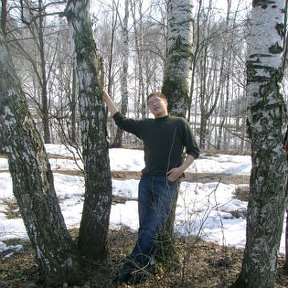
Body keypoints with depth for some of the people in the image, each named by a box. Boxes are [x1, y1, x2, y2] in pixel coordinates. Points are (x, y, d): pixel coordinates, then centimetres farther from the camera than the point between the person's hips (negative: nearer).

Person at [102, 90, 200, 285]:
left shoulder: (180, 123, 3)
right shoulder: (145, 125, 14)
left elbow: (194, 151, 4)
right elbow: (120, 121, 17)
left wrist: (181, 168, -11)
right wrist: (106, 97, 14)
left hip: (168, 183, -4)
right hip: (146, 181, 5)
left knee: (153, 228, -11)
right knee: (145, 227, 6)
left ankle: (129, 267, -7)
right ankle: (148, 265, 17)